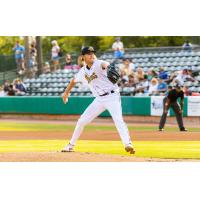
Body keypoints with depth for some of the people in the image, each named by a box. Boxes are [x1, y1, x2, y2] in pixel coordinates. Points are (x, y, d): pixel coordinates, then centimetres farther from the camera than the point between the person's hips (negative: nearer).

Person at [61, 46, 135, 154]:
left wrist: (108, 66, -60)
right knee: (82, 121, 8)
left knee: (118, 119, -27)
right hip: (99, 99, 6)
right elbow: (74, 80, 28)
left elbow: (104, 64, -37)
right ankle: (71, 145, 23)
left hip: (112, 96, -6)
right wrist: (66, 92, 34)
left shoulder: (98, 64, -11)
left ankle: (128, 144, -34)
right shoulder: (82, 72, 7)